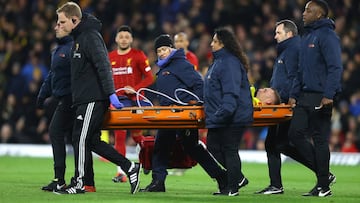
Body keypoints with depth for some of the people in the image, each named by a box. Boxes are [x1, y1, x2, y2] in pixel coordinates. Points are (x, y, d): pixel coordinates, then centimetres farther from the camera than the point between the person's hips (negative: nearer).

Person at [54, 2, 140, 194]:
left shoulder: (90, 37, -13)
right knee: (92, 141, 8)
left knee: (81, 138, -7)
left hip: (93, 99, -10)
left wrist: (111, 93, -27)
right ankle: (130, 168, 11)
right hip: (85, 98, 10)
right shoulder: (78, 37, 18)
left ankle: (79, 183, -1)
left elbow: (103, 66, -22)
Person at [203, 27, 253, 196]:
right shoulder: (218, 62, 17)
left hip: (233, 117, -11)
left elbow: (231, 92, -25)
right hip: (218, 118, 11)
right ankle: (238, 178, 22)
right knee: (213, 147, 12)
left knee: (229, 150, -4)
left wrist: (224, 111, -32)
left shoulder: (230, 63, -16)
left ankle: (232, 187, 4)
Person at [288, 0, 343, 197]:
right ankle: (323, 173, 11)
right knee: (296, 133, 2)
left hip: (321, 97, -9)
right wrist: (294, 94, 18)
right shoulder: (306, 37, 18)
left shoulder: (327, 36, -10)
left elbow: (335, 68, -17)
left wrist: (328, 95, -24)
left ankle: (323, 186, 2)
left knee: (320, 139, -5)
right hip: (305, 97, 9)